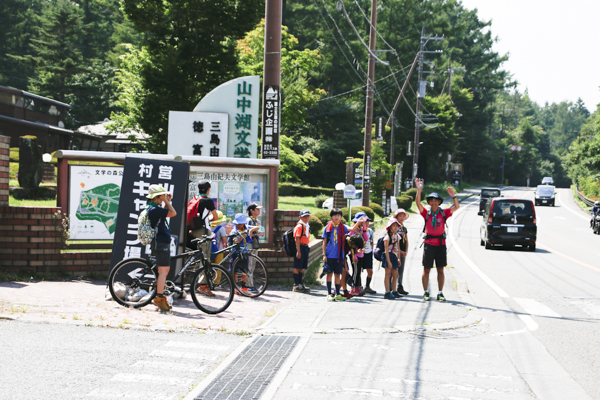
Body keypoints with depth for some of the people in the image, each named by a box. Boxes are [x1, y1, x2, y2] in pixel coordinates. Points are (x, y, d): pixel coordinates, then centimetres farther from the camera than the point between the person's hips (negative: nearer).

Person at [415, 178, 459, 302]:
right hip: (429, 243, -1)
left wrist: (453, 196, -20)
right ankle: (426, 292, 8)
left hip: (441, 244, 1)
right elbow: (418, 203, -10)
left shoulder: (443, 213, 5)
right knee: (426, 269, 0)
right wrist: (419, 190, -22)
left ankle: (440, 293, 11)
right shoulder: (426, 213, 2)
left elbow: (456, 207, -4)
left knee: (440, 270, 5)